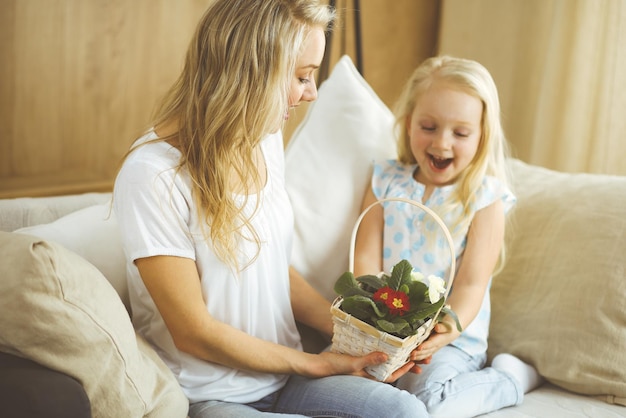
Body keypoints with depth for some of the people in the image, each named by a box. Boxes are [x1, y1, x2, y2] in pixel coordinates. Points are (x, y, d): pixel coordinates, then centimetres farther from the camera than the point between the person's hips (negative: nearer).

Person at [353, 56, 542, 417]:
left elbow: (472, 283, -11)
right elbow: (366, 260, -2)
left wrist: (449, 327, -32)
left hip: (452, 339, -3)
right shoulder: (386, 181, 5)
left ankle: (511, 377, -1)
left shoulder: (484, 198, -5)